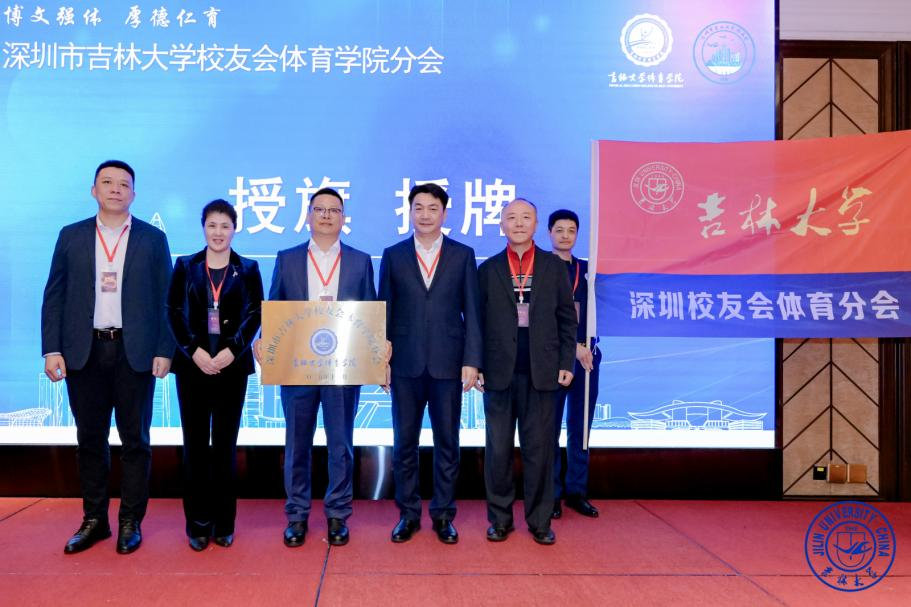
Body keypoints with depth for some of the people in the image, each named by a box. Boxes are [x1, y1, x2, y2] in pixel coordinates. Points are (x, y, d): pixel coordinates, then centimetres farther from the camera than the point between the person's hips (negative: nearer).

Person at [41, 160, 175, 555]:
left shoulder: (153, 239, 4)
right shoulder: (71, 237, 8)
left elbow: (165, 300, 1)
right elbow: (54, 297, 6)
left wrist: (164, 351, -6)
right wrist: (52, 350, -2)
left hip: (134, 354, -2)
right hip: (84, 354, 2)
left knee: (135, 440, 5)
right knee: (90, 440, 9)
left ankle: (131, 522, 15)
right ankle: (94, 520, 21)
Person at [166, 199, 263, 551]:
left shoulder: (247, 269, 6)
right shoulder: (185, 266, 8)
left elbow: (254, 315, -1)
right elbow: (174, 312, 1)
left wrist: (231, 350, -15)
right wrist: (194, 351, -12)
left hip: (232, 365, 0)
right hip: (193, 364, 1)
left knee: (226, 444, 3)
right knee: (195, 443, 3)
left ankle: (224, 523, 12)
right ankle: (198, 524, 12)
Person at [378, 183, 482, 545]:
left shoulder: (463, 255, 5)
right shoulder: (393, 255, 7)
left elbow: (471, 311, 2)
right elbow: (385, 311, 7)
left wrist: (471, 360, -5)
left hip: (448, 363, 0)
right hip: (405, 364, 1)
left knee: (447, 442, 7)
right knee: (404, 442, 8)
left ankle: (443, 515, 20)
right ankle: (408, 514, 22)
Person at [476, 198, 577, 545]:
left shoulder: (554, 266, 7)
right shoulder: (488, 269, 6)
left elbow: (567, 318, 6)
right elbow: (477, 321, 5)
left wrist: (567, 362, 0)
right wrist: (476, 365, -1)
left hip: (542, 371, 0)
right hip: (499, 372, 0)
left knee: (539, 448, 6)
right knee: (498, 448, 7)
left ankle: (539, 521, 18)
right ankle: (500, 518, 20)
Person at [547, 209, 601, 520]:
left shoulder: (586, 269, 12)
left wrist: (588, 347, -5)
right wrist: (574, 347, -14)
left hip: (587, 356, 4)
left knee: (580, 427, 9)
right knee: (550, 428, 2)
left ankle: (577, 491, 20)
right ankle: (552, 494, 13)